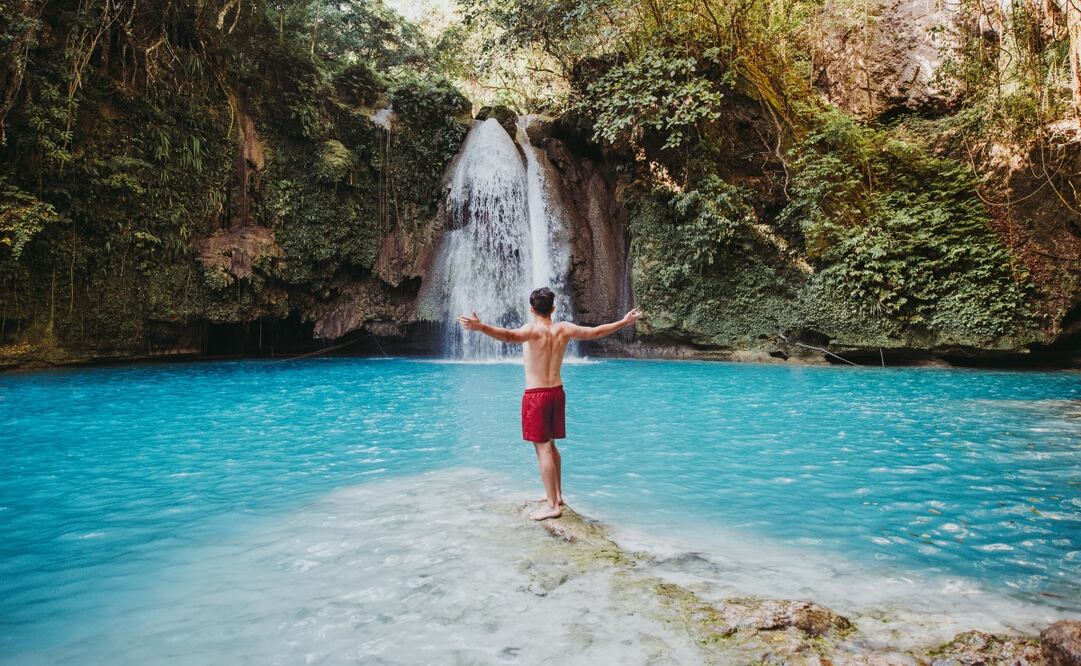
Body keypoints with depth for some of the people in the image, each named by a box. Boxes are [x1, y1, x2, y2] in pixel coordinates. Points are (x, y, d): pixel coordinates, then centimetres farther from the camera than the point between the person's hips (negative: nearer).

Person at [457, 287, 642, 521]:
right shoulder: (563, 329, 3)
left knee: (543, 449, -3)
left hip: (536, 395, -7)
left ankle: (552, 505, -1)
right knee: (550, 445, 20)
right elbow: (595, 332, 12)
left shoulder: (533, 328, -14)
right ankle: (556, 494, 31)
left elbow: (510, 336, -36)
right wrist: (624, 322, 25)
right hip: (557, 392, 7)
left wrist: (481, 327, -50)